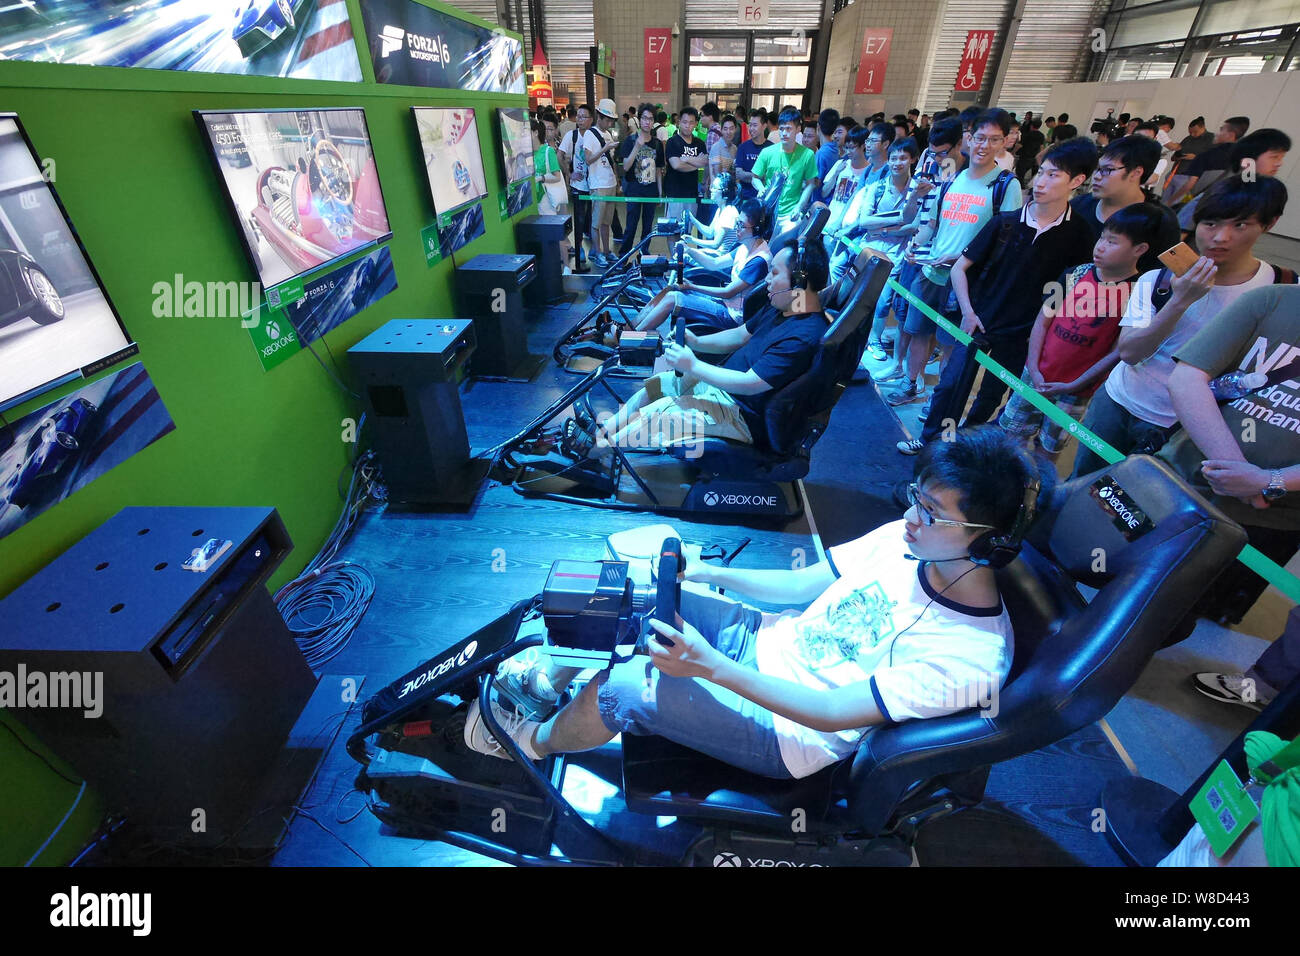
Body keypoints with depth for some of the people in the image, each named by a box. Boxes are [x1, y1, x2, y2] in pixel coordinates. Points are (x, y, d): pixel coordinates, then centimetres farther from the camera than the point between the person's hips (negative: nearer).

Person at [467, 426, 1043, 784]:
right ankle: (557, 678, 19)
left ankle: (538, 740, 15)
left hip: (791, 733, -6)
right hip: (764, 640, 6)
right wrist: (706, 573, -10)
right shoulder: (901, 540, -6)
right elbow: (800, 584, 1)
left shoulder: (972, 658, -24)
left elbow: (832, 713, -25)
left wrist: (710, 666, -30)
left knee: (624, 686, -20)